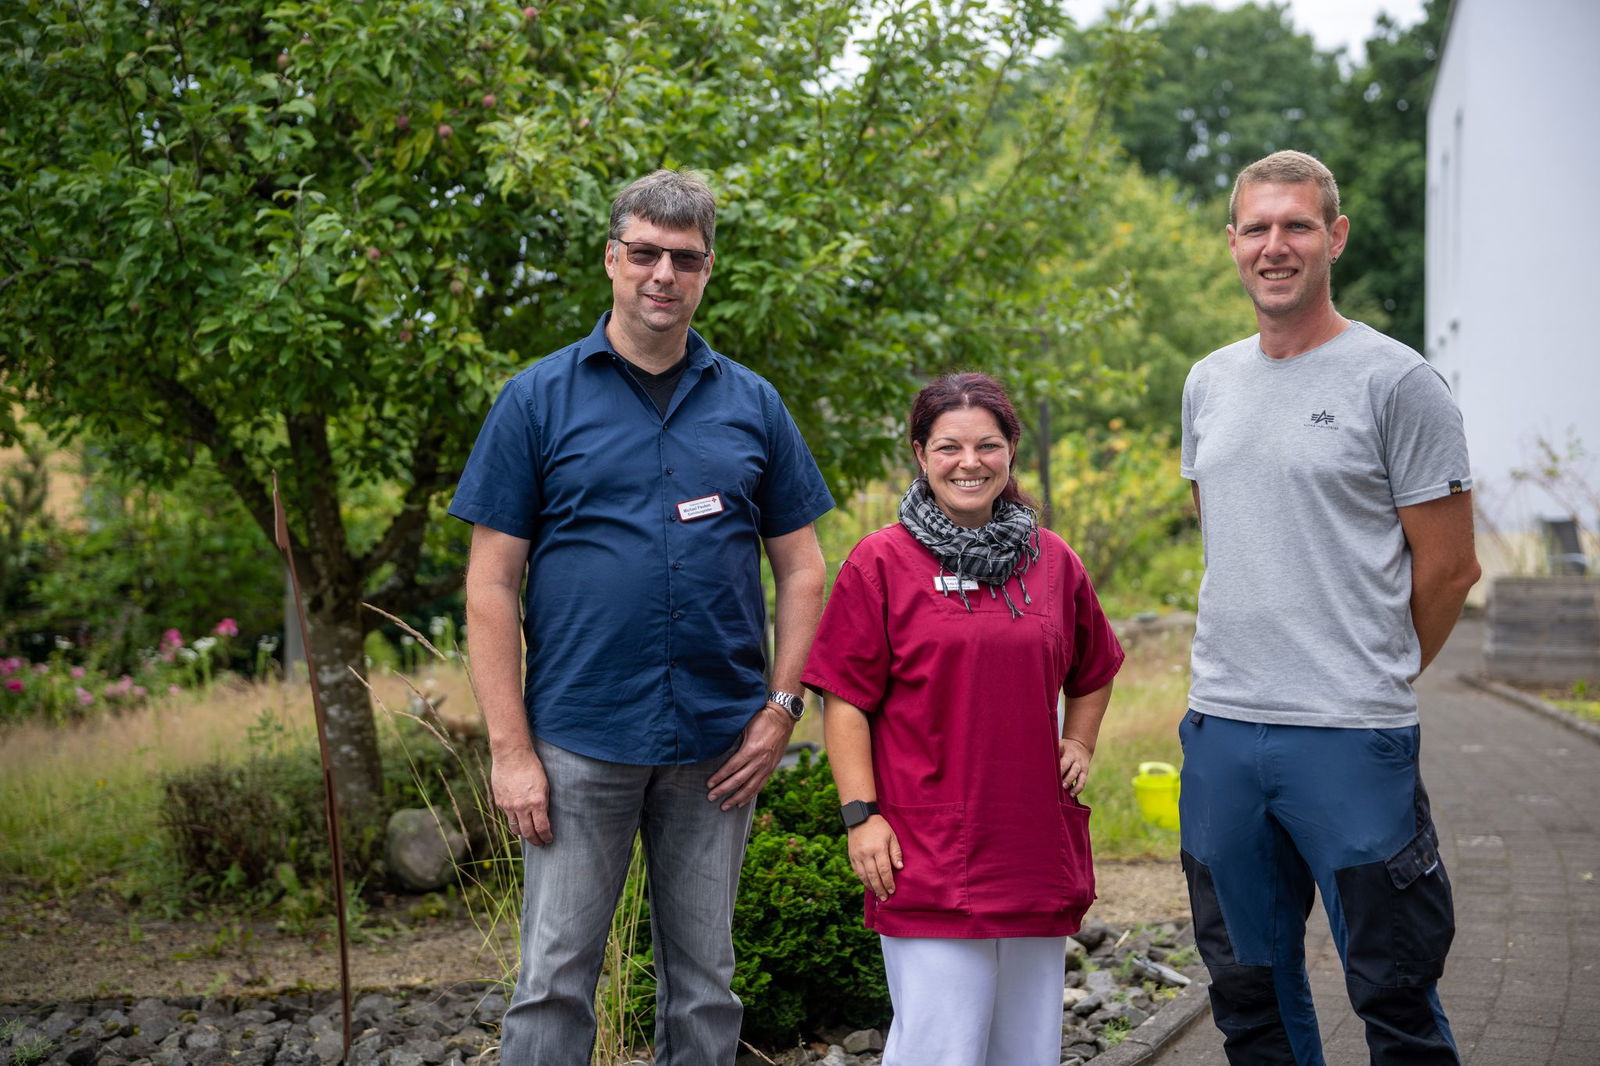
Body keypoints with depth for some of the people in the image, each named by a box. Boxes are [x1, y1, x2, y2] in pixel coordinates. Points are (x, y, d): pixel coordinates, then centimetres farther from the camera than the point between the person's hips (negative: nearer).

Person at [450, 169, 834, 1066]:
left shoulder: (753, 405, 8)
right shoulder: (540, 400, 1)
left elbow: (802, 569, 11)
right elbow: (493, 585, -2)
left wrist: (782, 709, -1)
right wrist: (511, 748, -8)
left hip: (717, 750, 2)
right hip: (580, 745, -2)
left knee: (705, 985, 12)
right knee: (555, 982, 1)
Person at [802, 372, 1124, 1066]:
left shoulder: (1052, 561, 11)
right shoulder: (881, 563, -2)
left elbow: (1094, 672, 28)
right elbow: (845, 702, -3)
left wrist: (1078, 746, 13)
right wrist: (861, 814, -10)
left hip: (1036, 847, 5)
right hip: (926, 858, -5)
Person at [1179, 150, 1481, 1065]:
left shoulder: (1395, 381, -7)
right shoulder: (1208, 383, 12)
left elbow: (1448, 567, -4)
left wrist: (1371, 680, 6)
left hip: (1352, 740, -6)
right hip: (1220, 725, 6)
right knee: (1250, 986, 16)